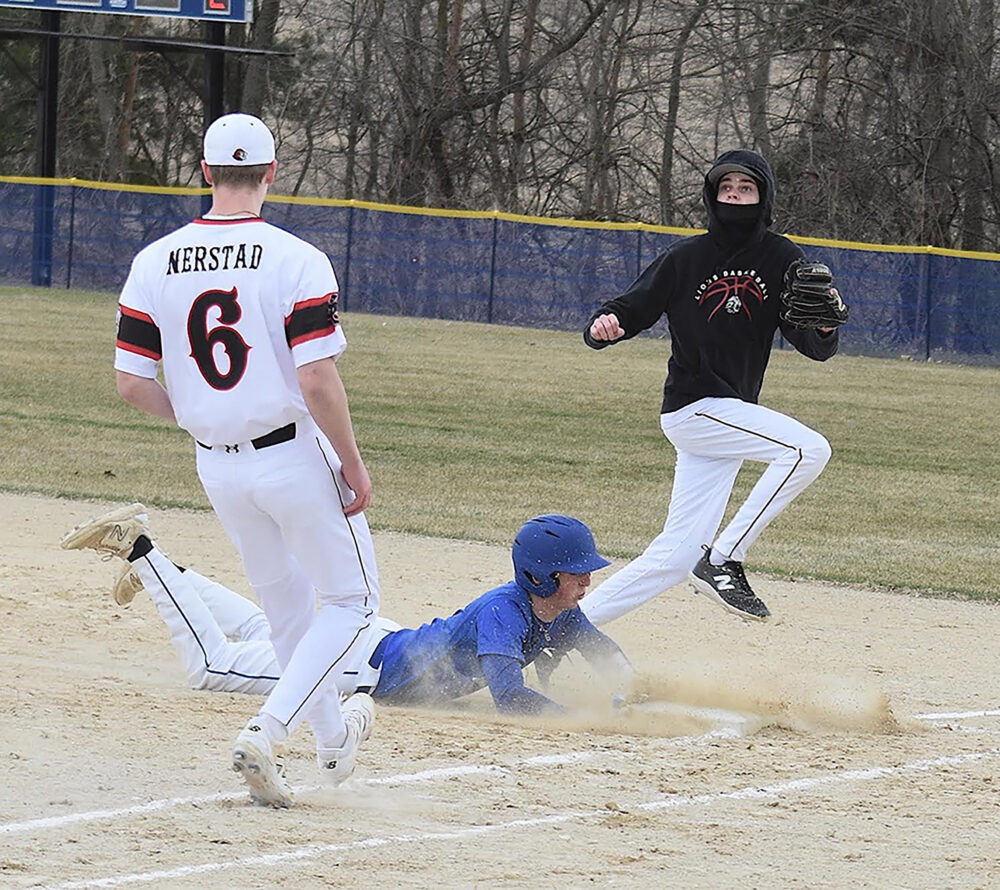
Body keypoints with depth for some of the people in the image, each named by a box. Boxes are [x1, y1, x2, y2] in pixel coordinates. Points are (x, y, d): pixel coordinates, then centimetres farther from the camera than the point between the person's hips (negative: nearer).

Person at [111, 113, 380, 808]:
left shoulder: (155, 263, -2)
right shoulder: (297, 262, -16)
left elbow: (132, 382, -1)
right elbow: (318, 381, -20)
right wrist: (354, 467, -8)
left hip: (216, 465, 5)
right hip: (295, 455, -5)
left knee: (287, 605, 22)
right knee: (352, 601, 10)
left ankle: (333, 736, 36)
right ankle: (267, 732, -6)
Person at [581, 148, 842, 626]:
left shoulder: (782, 260, 3)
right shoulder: (685, 258, -5)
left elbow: (815, 349, -2)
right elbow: (632, 309, -2)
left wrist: (826, 325, -25)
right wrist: (602, 326, -25)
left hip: (733, 415, 5)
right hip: (693, 407, -5)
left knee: (678, 555, 3)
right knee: (809, 449, -24)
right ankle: (724, 561, -18)